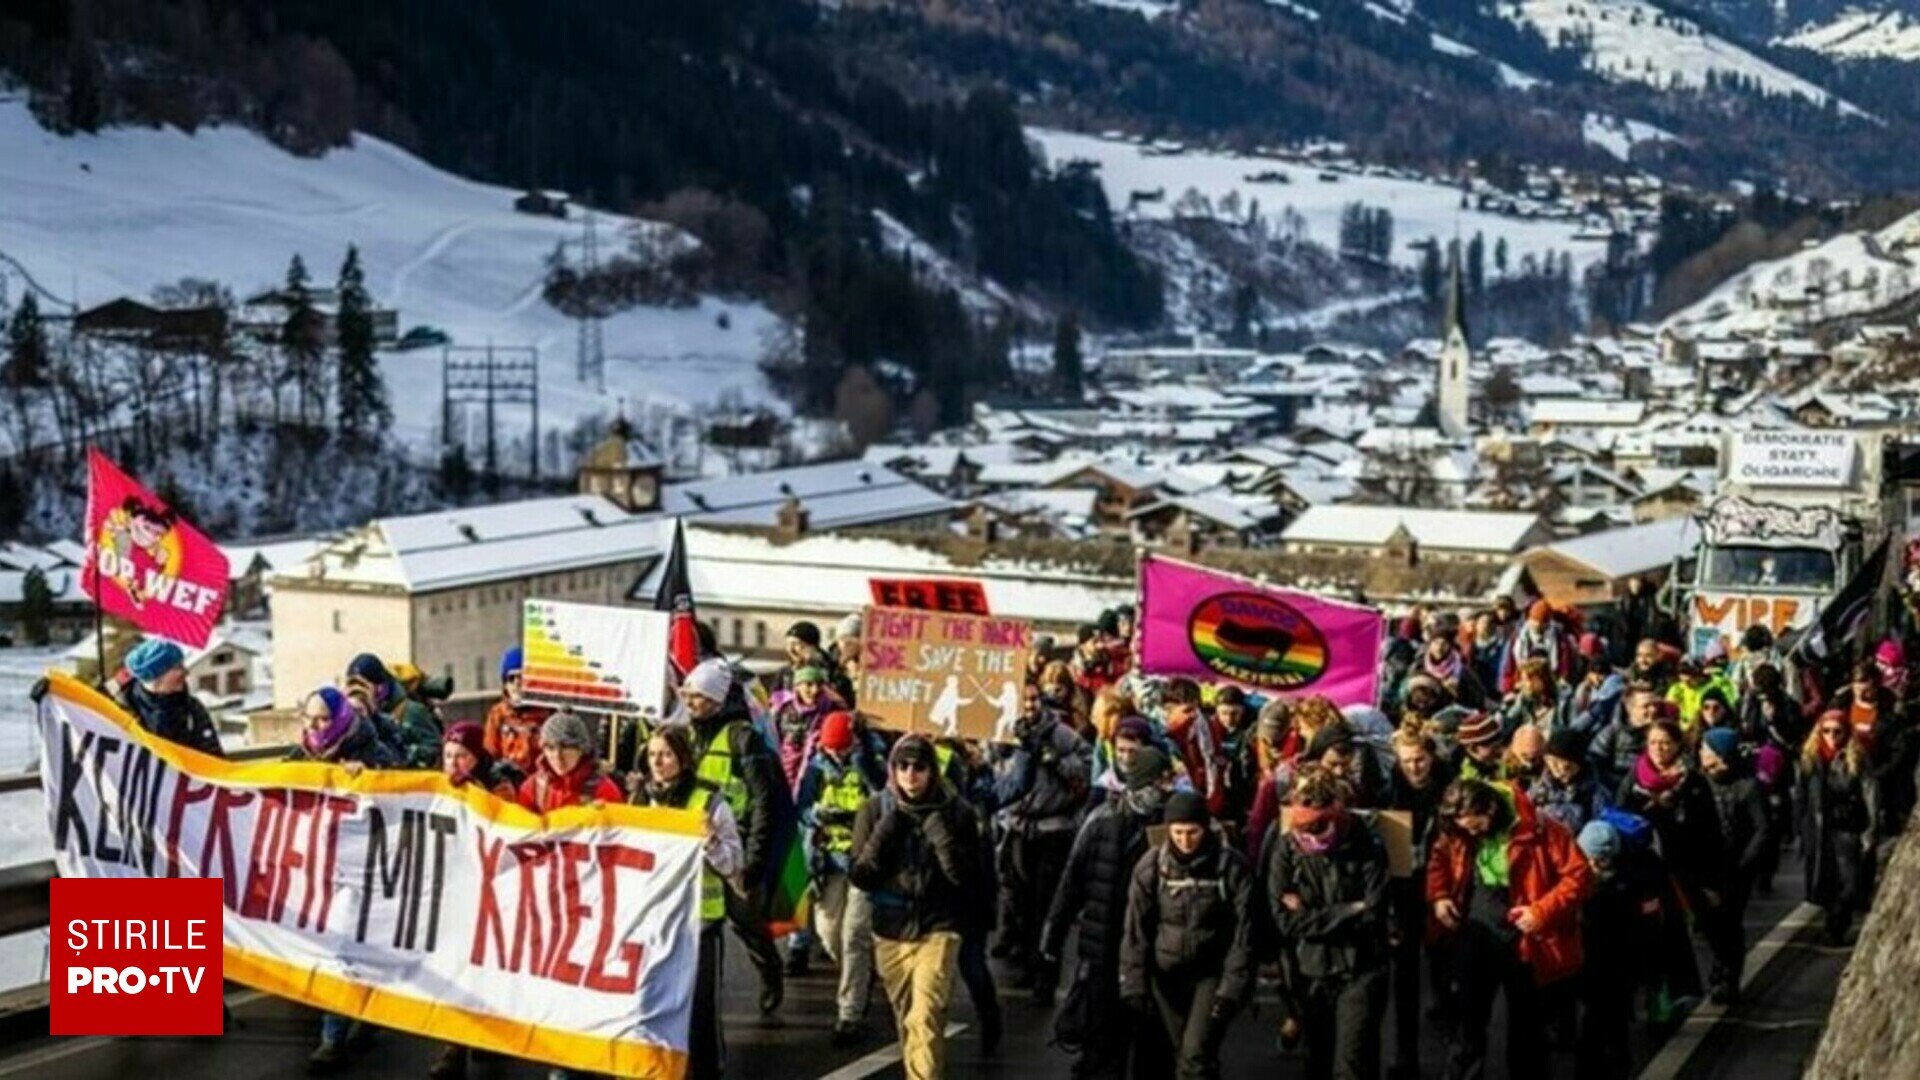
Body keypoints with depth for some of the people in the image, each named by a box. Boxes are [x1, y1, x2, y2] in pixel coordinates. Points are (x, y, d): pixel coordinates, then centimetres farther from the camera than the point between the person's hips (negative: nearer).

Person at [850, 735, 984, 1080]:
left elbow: (967, 877, -6)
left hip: (938, 928, -3)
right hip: (890, 929, 3)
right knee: (906, 1019, 15)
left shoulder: (954, 812, -3)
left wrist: (942, 836, -19)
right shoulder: (876, 811, 1)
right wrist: (883, 835, -14)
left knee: (925, 1019, -17)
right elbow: (859, 876, -1)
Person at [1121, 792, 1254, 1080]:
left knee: (1197, 1053, -14)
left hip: (1212, 974, -3)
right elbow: (1136, 931, 0)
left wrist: (1233, 986, -13)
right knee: (1180, 1053, 9)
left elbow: (1242, 931, -8)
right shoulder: (1151, 866, -4)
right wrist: (1134, 983, -3)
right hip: (1166, 974, 3)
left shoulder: (1230, 866, -10)